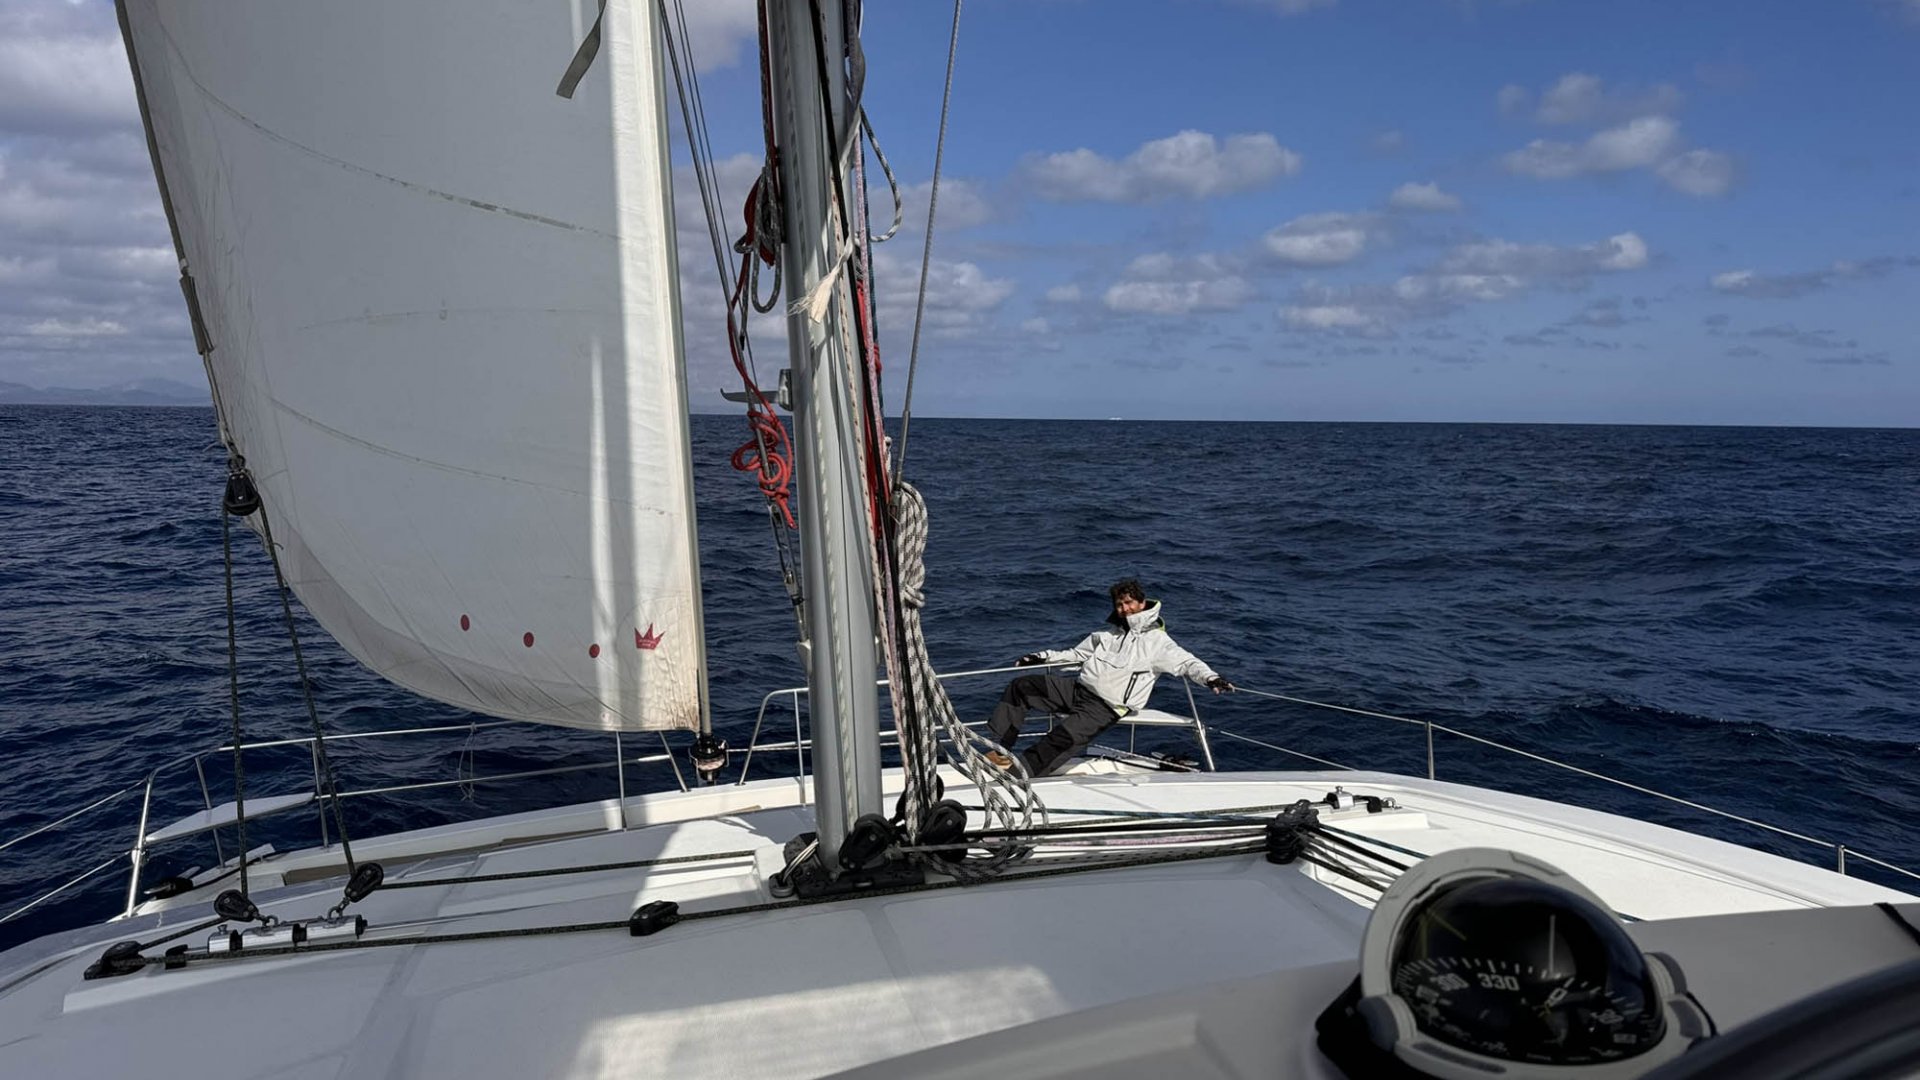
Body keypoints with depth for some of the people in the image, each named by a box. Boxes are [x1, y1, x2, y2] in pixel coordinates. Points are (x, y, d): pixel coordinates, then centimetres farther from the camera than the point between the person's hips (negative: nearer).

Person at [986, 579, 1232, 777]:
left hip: (1105, 707, -7)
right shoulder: (1108, 633, 21)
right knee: (1020, 686, -5)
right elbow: (1076, 654, 29)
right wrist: (1041, 657, 23)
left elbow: (1186, 662, -9)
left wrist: (1210, 678, -29)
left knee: (1066, 735, -34)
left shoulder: (1156, 641, 0)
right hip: (1077, 688, 7)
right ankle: (998, 748, -8)